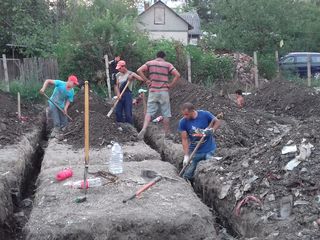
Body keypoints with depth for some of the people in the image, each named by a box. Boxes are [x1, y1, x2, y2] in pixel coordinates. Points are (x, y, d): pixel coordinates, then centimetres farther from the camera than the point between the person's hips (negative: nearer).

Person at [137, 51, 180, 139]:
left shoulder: (150, 63, 6)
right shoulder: (168, 64, 3)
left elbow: (139, 70, -7)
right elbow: (177, 75, -8)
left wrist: (146, 80, -2)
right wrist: (171, 85, -1)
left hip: (153, 91, 1)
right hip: (164, 92, -1)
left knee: (149, 112, 5)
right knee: (166, 114, 7)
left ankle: (144, 129, -15)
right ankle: (167, 134, 14)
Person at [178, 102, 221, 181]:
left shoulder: (205, 115, -13)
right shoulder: (183, 122, -11)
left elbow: (217, 122, 0)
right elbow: (184, 139, -10)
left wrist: (212, 130, -20)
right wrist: (186, 156, -17)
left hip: (209, 150, -1)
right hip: (194, 152, 1)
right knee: (187, 176, 0)